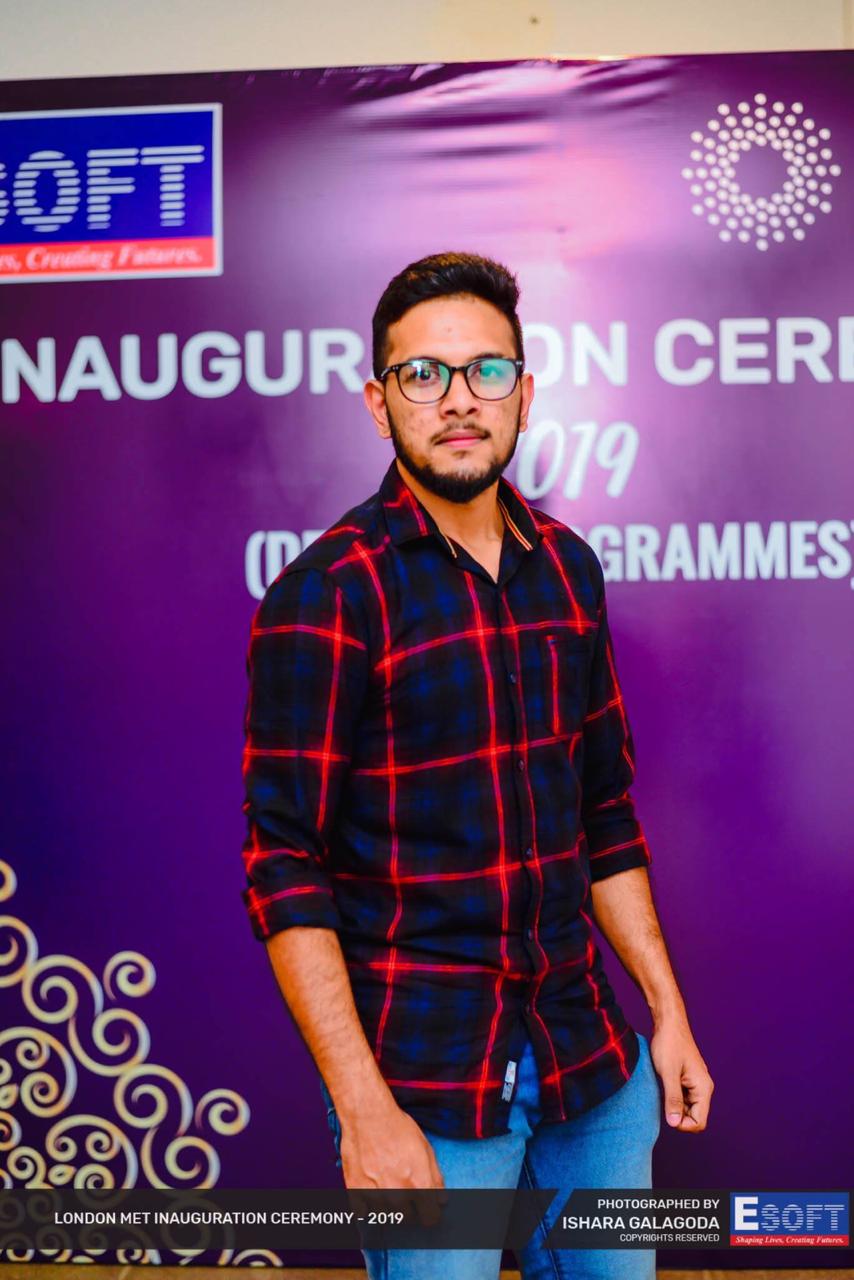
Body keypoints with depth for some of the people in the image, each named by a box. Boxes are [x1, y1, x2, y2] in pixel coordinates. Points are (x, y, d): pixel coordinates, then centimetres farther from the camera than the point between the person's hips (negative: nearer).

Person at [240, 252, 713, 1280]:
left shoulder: (566, 567, 5)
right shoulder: (325, 597, -13)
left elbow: (606, 810, 11)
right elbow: (286, 873, -14)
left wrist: (667, 1006, 11)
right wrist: (365, 1111, -17)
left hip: (590, 1047, 6)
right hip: (425, 1073, -5)